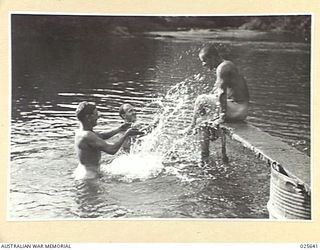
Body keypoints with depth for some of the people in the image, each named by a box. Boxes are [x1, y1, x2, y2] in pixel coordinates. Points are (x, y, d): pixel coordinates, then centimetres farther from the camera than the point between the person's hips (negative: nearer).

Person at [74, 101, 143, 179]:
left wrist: (119, 129, 17)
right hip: (88, 176, -10)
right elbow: (112, 150, -25)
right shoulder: (87, 136, -24)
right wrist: (126, 135, -14)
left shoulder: (80, 131, 6)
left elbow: (101, 136, 23)